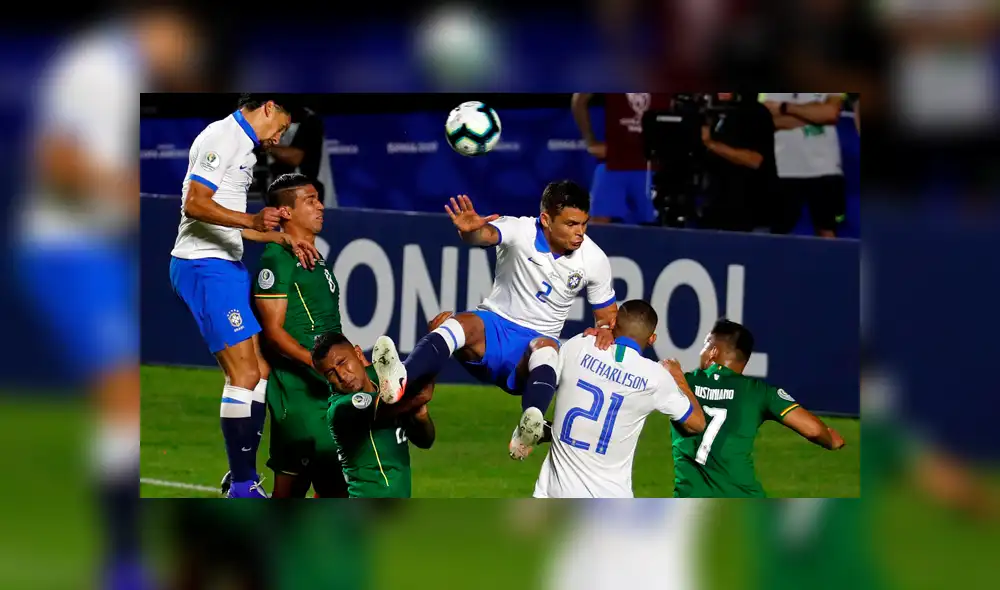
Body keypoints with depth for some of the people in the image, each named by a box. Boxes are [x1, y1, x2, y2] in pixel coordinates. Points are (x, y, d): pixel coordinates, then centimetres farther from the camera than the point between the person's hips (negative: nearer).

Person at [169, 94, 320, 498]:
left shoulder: (242, 146, 20)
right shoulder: (220, 138, -12)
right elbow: (194, 204, -22)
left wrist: (285, 239, 17)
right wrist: (253, 220, -31)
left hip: (226, 265, 11)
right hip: (204, 266, -11)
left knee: (259, 369, 10)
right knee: (245, 375, -12)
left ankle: (244, 478, 16)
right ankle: (242, 487, -8)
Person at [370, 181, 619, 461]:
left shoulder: (594, 259, -2)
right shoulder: (520, 231, -11)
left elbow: (608, 315, 9)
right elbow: (487, 234, -34)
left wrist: (606, 331, -16)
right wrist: (470, 231, -60)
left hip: (534, 348, 1)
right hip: (494, 325, -1)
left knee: (546, 349, -37)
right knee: (463, 324, -35)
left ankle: (527, 432, -67)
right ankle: (398, 381, -64)